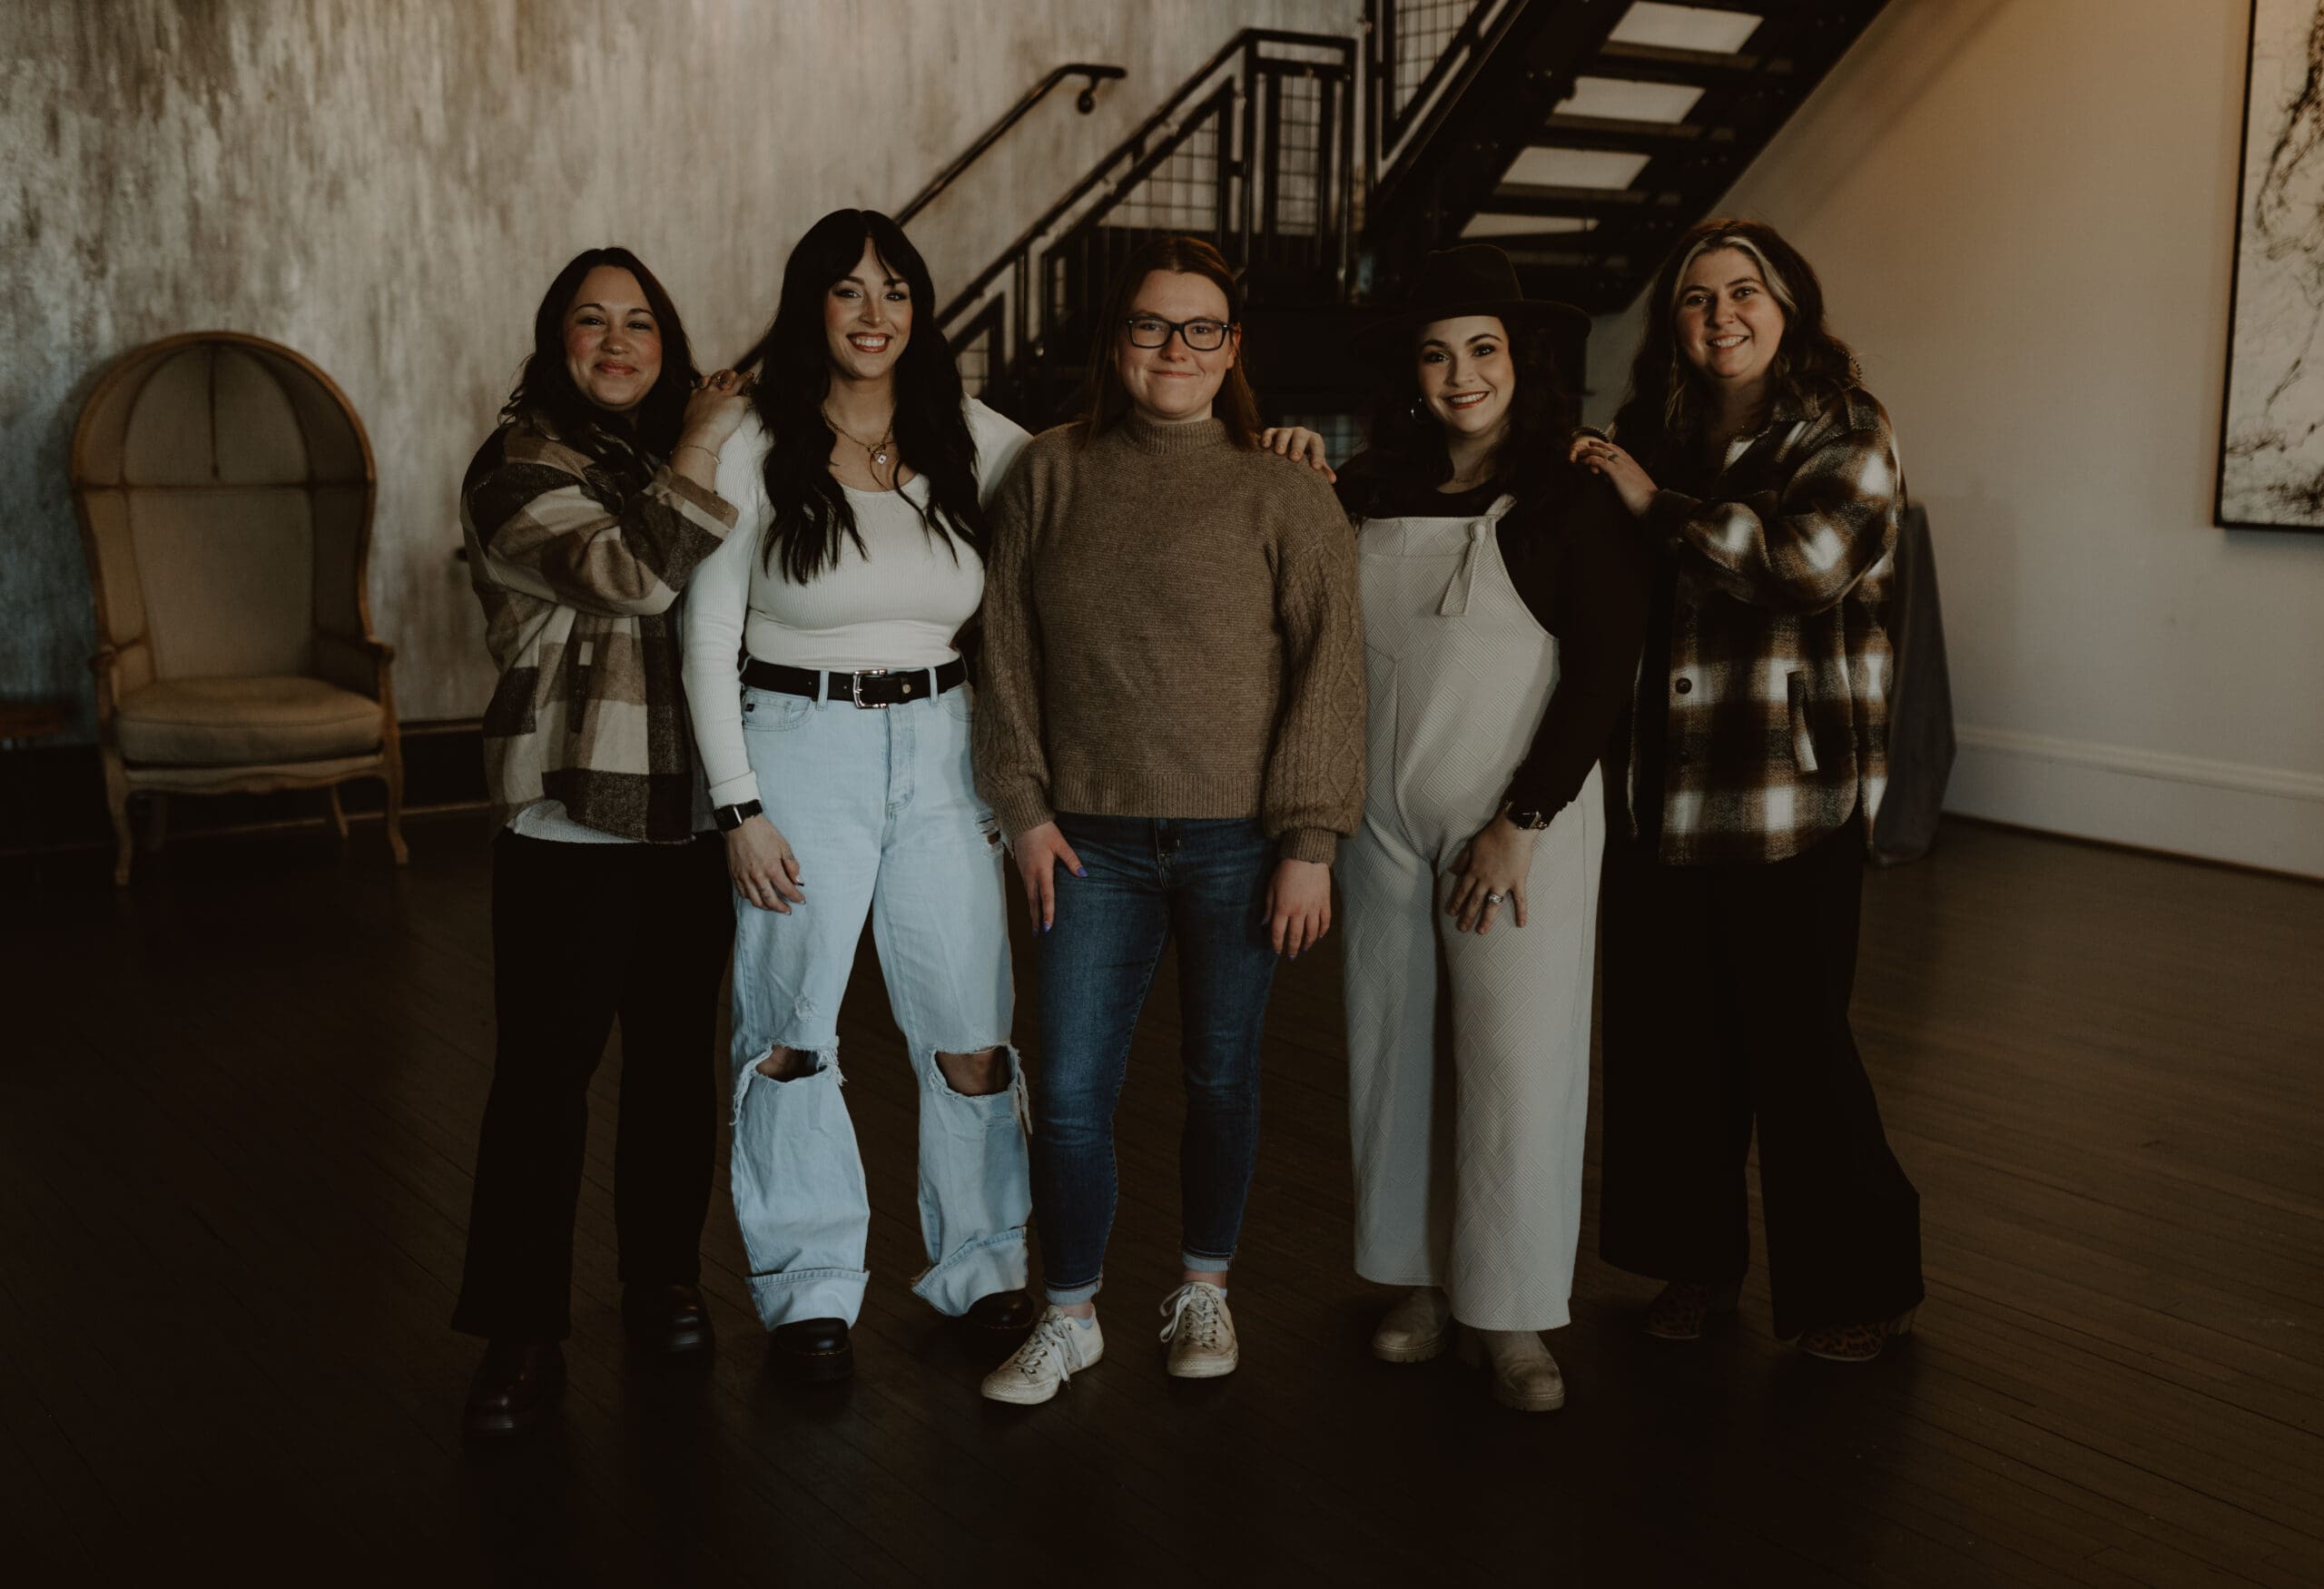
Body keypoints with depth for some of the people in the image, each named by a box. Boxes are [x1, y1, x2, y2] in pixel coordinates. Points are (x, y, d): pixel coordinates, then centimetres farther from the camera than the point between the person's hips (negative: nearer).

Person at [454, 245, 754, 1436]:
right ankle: (522, 1336, 8)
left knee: (677, 1059, 12)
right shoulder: (519, 472, -6)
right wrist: (697, 456, -14)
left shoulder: (678, 458, 15)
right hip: (569, 817, -6)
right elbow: (629, 575, -22)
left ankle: (665, 1284, 28)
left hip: (691, 807, 6)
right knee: (544, 1071, -3)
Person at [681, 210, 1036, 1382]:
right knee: (792, 1033, 4)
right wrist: (739, 805, -7)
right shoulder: (752, 448, -4)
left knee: (971, 1032, 4)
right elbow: (708, 635, -3)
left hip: (941, 750, 2)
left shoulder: (972, 441, 3)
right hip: (799, 746, -2)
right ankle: (810, 1287, 20)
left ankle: (980, 1265, 23)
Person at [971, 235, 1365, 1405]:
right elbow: (1009, 651, 8)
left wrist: (1311, 839, -9)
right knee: (1070, 1089, 1)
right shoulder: (1051, 475, 6)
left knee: (1220, 1075, 12)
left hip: (1238, 841, -1)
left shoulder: (1283, 493, -1)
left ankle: (1203, 1292, 33)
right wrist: (1025, 807, 3)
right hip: (1094, 840, 2)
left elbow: (1328, 668, -4)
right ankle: (1068, 1317, 20)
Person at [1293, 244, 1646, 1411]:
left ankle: (1513, 1315, 13)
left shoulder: (1572, 495, -6)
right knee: (1395, 1053, 10)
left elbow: (1603, 672, -8)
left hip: (1524, 818, -4)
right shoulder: (1368, 493, 6)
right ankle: (1421, 1279, 27)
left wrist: (1522, 822, -12)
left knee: (1518, 1063, -2)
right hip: (1384, 819, 4)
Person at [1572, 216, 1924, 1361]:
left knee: (1797, 1041, 0)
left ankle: (1857, 1287, 19)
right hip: (1659, 793, 5)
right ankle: (1698, 1257, 30)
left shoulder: (1844, 434, -3)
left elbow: (1810, 558, -22)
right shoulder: (1645, 434, 13)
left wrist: (1659, 505, -14)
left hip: (1793, 799, -5)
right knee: (1672, 1035, 11)